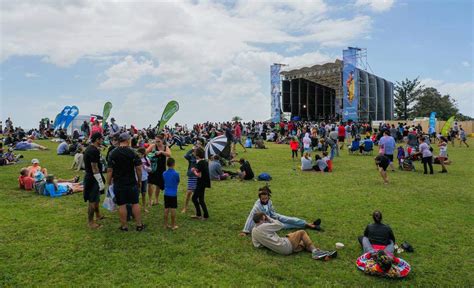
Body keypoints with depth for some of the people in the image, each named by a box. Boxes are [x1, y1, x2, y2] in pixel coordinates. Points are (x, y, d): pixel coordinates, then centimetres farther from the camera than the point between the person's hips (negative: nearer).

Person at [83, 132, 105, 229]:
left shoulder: (89, 149, 10)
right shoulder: (94, 151, -22)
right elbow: (94, 168, -24)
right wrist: (101, 182, -21)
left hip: (89, 177, 11)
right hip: (93, 179, -11)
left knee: (96, 198, 24)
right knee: (92, 201, -1)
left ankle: (98, 215, 40)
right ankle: (90, 222, 8)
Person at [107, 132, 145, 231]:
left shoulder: (113, 153, -4)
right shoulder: (133, 153, -6)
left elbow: (109, 170, -5)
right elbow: (138, 168, -6)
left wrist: (109, 183, 5)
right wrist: (139, 181, 6)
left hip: (118, 184, 0)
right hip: (132, 183, 0)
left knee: (122, 205, 7)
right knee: (135, 203, 9)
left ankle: (124, 226, 15)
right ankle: (139, 225, 14)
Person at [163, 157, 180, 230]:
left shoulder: (164, 173, 1)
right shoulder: (176, 174, -13)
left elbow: (165, 182, 11)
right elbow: (178, 182, 1)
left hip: (166, 194, 4)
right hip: (173, 194, -4)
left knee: (166, 209, 10)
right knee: (173, 209, 3)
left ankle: (166, 224, 17)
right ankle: (173, 225, 9)